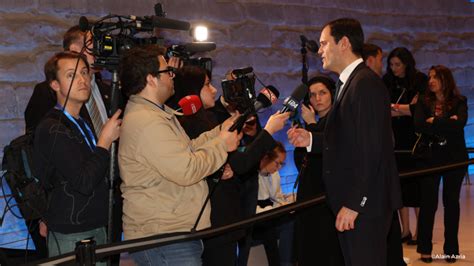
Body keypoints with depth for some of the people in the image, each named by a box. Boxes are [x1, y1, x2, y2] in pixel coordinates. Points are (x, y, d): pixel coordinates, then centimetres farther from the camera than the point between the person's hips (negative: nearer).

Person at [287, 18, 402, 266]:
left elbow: (370, 150, -22)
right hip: (350, 200, 10)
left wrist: (353, 204, -22)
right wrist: (311, 140, 4)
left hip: (365, 203, -10)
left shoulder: (366, 83, -17)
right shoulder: (348, 83, 14)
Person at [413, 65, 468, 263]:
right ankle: (425, 248, 9)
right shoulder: (424, 102, 3)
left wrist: (434, 122, -15)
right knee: (428, 202, 0)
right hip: (431, 157, 1)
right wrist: (447, 124, -18)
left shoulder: (459, 102, 0)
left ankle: (451, 249, 15)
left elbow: (460, 123, -19)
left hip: (454, 158, 0)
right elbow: (419, 126, -13)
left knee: (451, 201, 7)